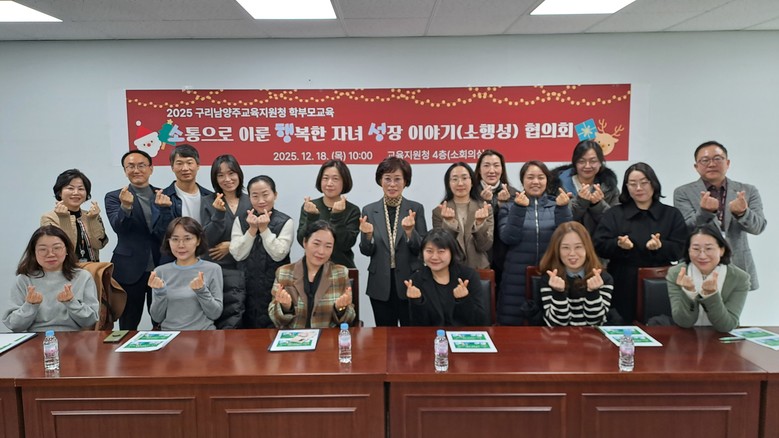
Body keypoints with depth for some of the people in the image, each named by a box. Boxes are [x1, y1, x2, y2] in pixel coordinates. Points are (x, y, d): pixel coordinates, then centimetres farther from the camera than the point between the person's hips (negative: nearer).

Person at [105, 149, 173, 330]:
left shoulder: (163, 196, 6)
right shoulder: (114, 197, 1)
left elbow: (167, 233, -4)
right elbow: (118, 227, -16)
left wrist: (163, 208, -21)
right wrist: (126, 206, -34)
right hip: (130, 270, -2)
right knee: (128, 326, 8)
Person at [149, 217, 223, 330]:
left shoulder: (212, 269, 2)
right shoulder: (160, 271, 8)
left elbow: (215, 314, -1)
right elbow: (157, 318, 7)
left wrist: (202, 291, -15)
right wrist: (159, 292, -8)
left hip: (203, 333, -2)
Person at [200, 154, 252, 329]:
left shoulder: (250, 202, 4)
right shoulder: (208, 202, 0)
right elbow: (208, 240, -7)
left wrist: (233, 245, -8)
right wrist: (219, 213, -20)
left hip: (244, 268, 2)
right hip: (217, 268, -2)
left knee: (236, 314, 2)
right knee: (231, 319, -5)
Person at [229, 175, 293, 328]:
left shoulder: (285, 222, -5)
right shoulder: (240, 220, 4)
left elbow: (278, 255, -13)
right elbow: (238, 254, -5)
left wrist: (264, 229, -16)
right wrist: (252, 229, -13)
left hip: (275, 286, -2)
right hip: (247, 285, 2)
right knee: (249, 328, 9)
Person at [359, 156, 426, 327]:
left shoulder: (416, 209, -1)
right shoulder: (369, 210, 2)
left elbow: (422, 249, -5)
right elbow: (366, 251, 2)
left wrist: (410, 231, -22)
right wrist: (368, 235, -18)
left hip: (409, 282, -1)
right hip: (380, 285, 1)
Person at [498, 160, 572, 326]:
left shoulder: (557, 205, 9)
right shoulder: (509, 206, 4)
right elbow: (508, 238, -10)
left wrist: (562, 208, -16)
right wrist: (519, 208, -20)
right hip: (517, 278, -1)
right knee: (512, 325, 0)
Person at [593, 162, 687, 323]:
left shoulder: (672, 214, 12)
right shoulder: (614, 214, 10)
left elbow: (678, 249, 2)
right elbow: (598, 245, 0)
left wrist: (660, 246, -20)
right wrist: (618, 245, -20)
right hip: (623, 287, 0)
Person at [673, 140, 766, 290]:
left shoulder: (748, 191, 6)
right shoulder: (683, 193, -1)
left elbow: (758, 226, -5)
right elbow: (687, 230, -11)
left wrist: (742, 212, -26)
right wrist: (705, 211, -30)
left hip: (738, 271, 2)